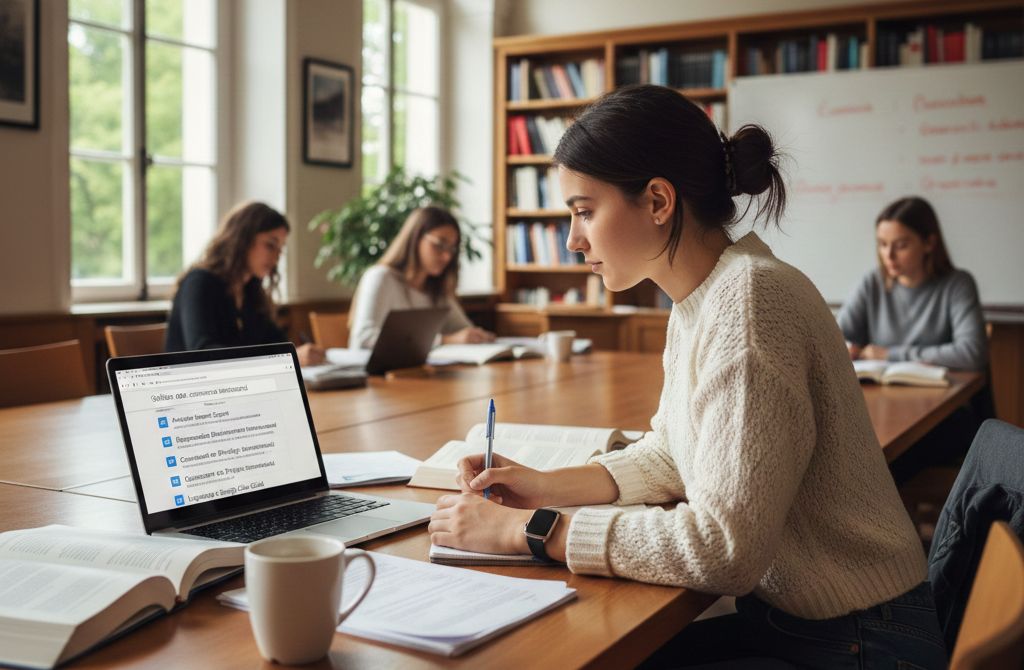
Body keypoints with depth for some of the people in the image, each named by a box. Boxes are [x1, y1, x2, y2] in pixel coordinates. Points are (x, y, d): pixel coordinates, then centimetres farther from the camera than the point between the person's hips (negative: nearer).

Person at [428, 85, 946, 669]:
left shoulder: (752, 299, -25)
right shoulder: (700, 298, 3)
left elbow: (722, 549, -28)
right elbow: (670, 456, 15)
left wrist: (527, 531, -22)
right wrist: (551, 486, 0)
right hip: (778, 618, 7)